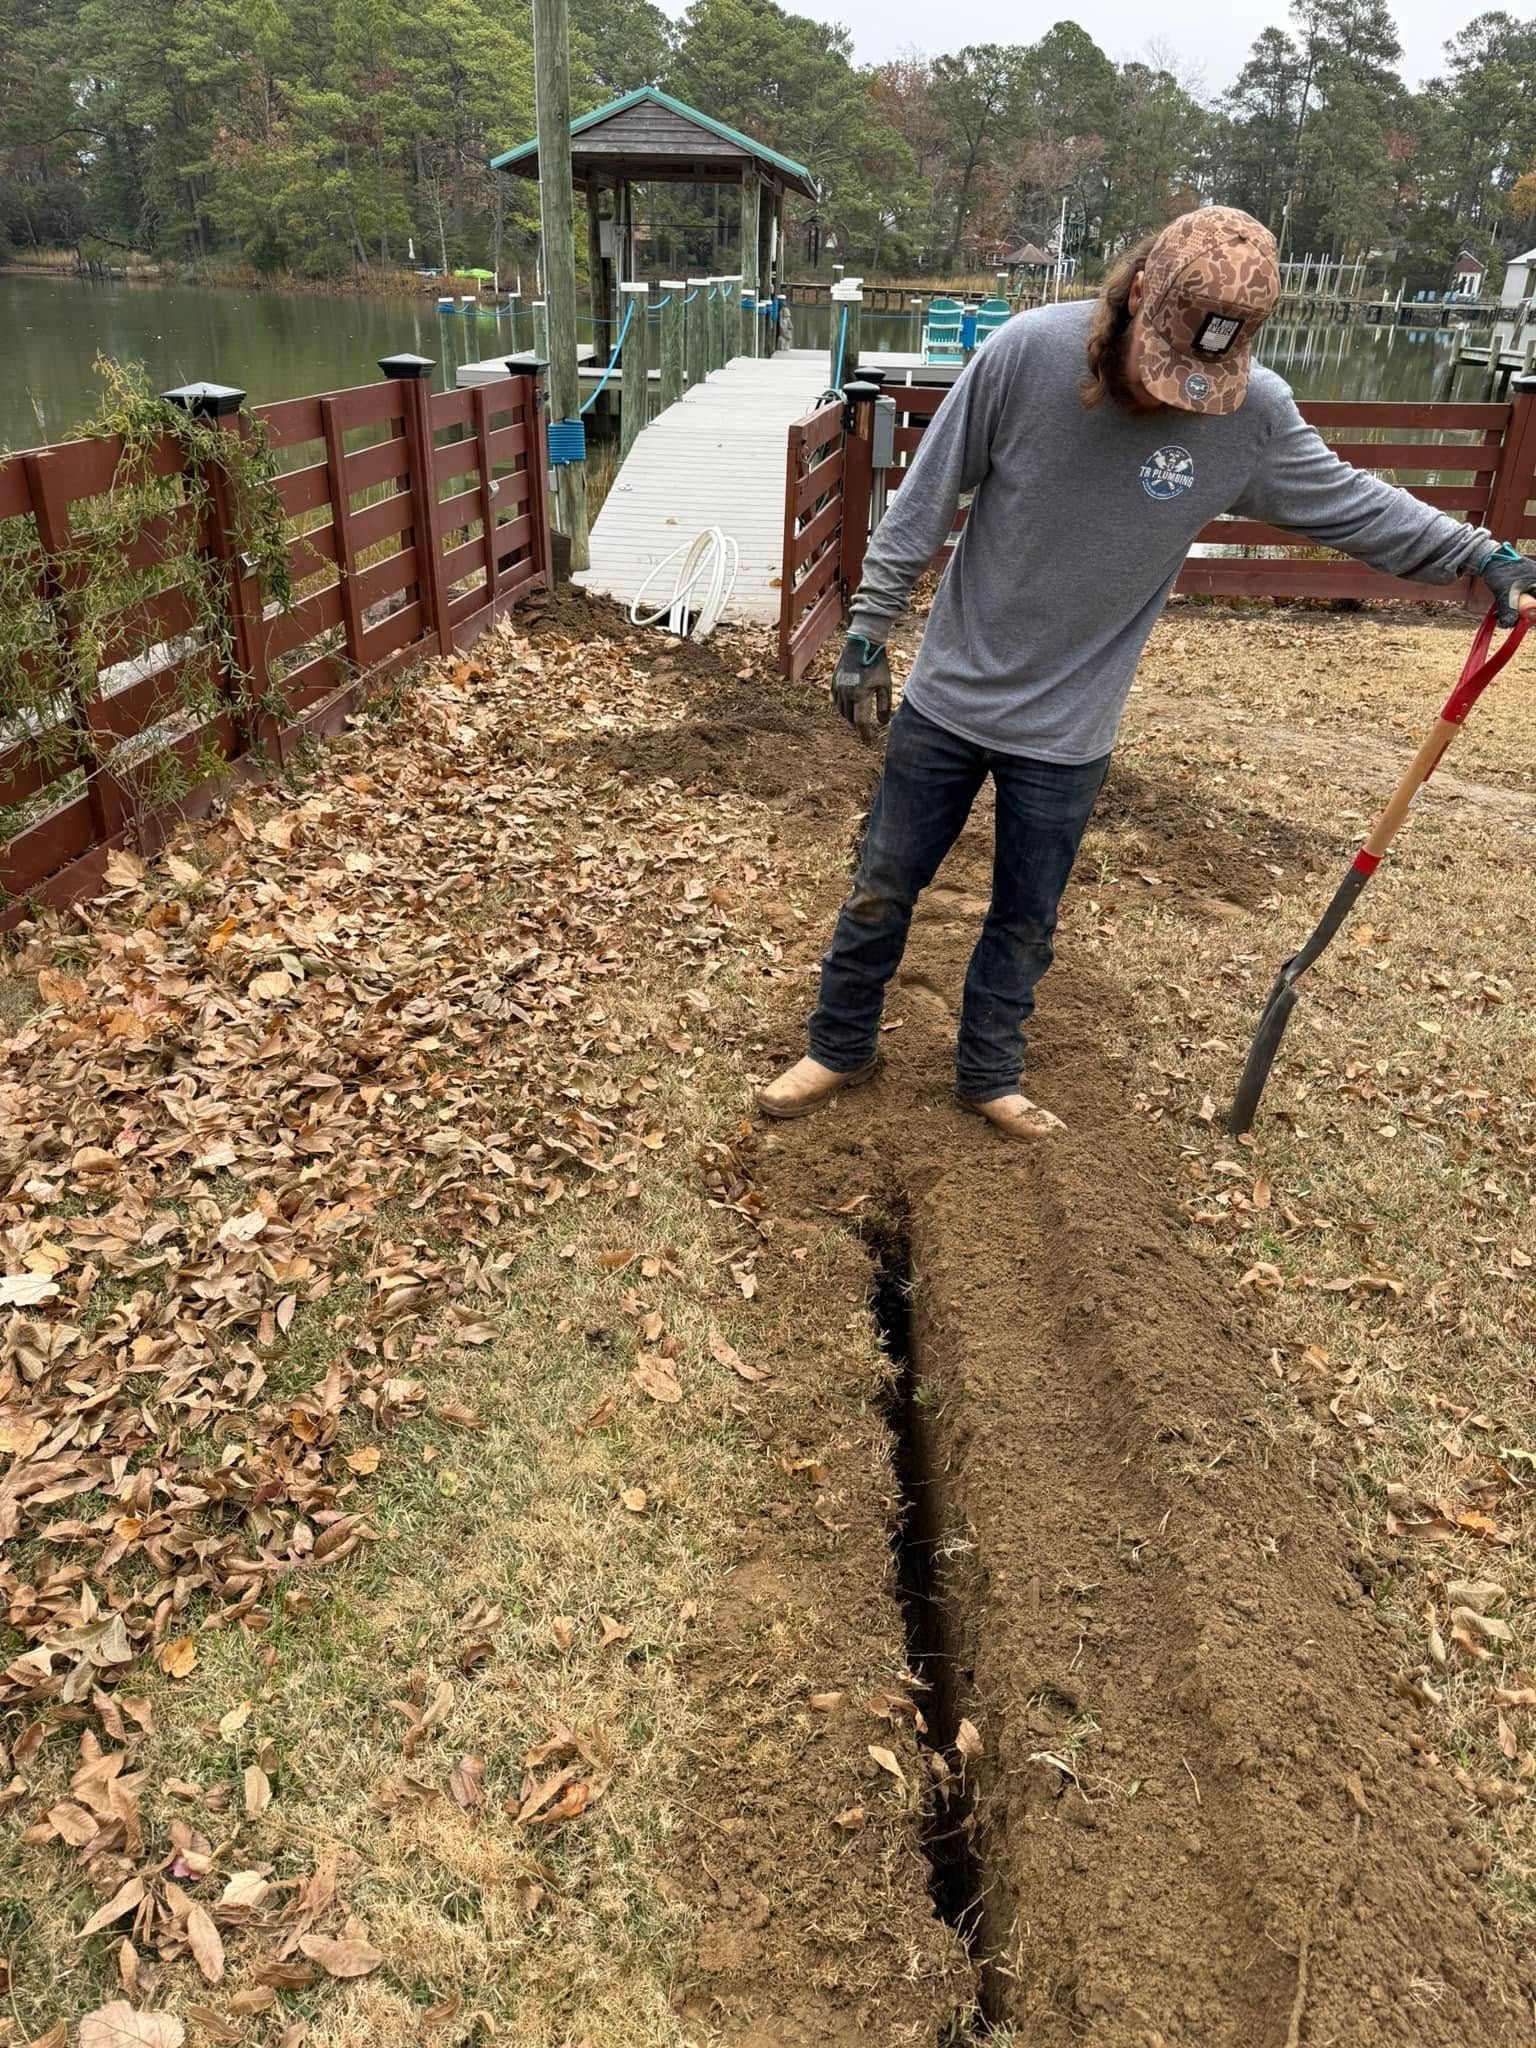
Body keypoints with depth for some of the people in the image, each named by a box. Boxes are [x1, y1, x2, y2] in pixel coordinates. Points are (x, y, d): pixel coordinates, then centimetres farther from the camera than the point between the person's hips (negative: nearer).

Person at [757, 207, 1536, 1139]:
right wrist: (869, 633, -7)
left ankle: (989, 1077, 36)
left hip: (1070, 735, 1)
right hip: (948, 698, -1)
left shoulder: (1256, 414, -12)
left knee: (1026, 923, 14)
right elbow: (925, 502, -9)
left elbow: (1351, 503, 4)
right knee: (881, 895, 11)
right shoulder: (1028, 352, -17)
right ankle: (841, 1051, 33)